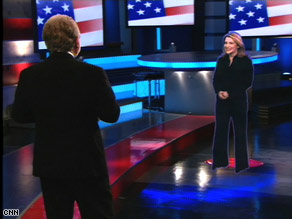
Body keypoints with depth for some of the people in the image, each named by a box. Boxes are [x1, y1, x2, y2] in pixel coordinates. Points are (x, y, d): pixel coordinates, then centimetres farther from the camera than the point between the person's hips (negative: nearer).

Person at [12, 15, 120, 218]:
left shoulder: (30, 75, -7)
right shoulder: (93, 74, -16)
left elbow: (19, 115, 4)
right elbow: (111, 114, -9)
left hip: (49, 163, 3)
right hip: (87, 162, -3)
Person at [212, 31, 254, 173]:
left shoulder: (245, 61, -4)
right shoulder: (221, 60, 9)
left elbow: (247, 82, -8)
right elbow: (215, 80, 8)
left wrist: (230, 93, -15)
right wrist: (219, 92, -13)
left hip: (238, 100, -4)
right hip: (222, 100, 4)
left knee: (240, 131, 4)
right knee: (220, 130, 5)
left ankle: (241, 164, 12)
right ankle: (220, 161, 17)